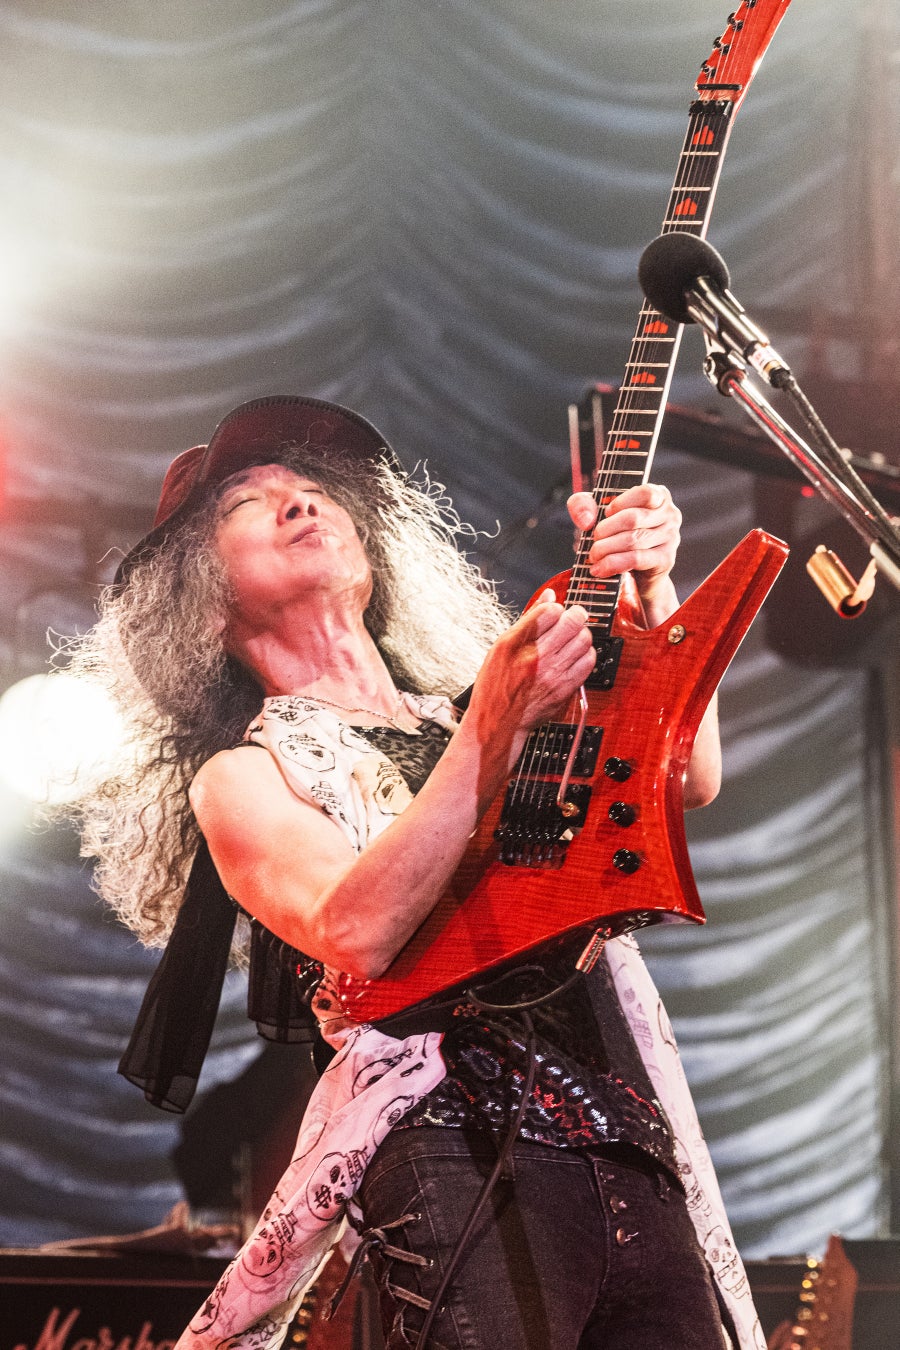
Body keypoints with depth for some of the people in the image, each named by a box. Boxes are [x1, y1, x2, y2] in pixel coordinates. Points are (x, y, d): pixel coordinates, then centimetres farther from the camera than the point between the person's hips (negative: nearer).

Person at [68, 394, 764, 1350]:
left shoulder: (470, 713, 23)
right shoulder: (242, 776, 7)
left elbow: (688, 777, 8)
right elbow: (358, 934, -13)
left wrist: (649, 592, -5)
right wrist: (493, 732, -18)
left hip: (633, 1154, 5)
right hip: (458, 1153, -5)